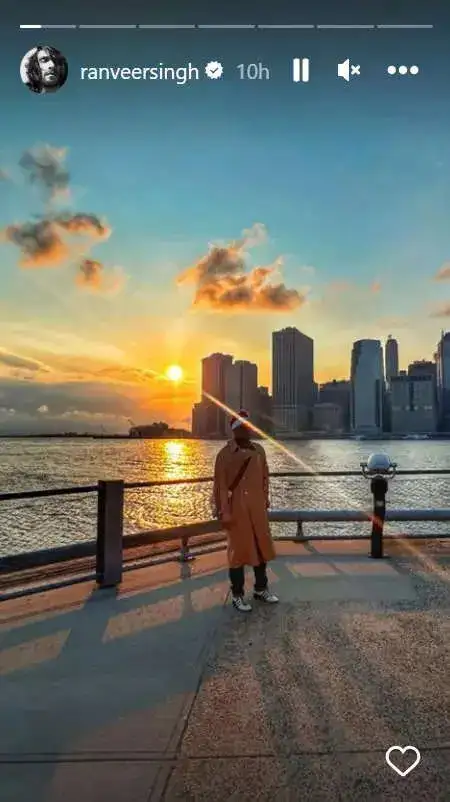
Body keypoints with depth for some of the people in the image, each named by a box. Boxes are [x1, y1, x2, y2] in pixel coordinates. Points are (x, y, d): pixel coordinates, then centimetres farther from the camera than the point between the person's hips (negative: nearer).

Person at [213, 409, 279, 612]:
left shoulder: (258, 450, 5)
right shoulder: (225, 454, -9)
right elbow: (220, 485, -9)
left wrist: (265, 500, 11)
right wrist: (224, 512, -12)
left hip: (257, 507, 5)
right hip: (236, 508, -5)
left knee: (262, 546, 13)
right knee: (238, 549, 3)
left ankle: (261, 589, 30)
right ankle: (237, 595, 17)